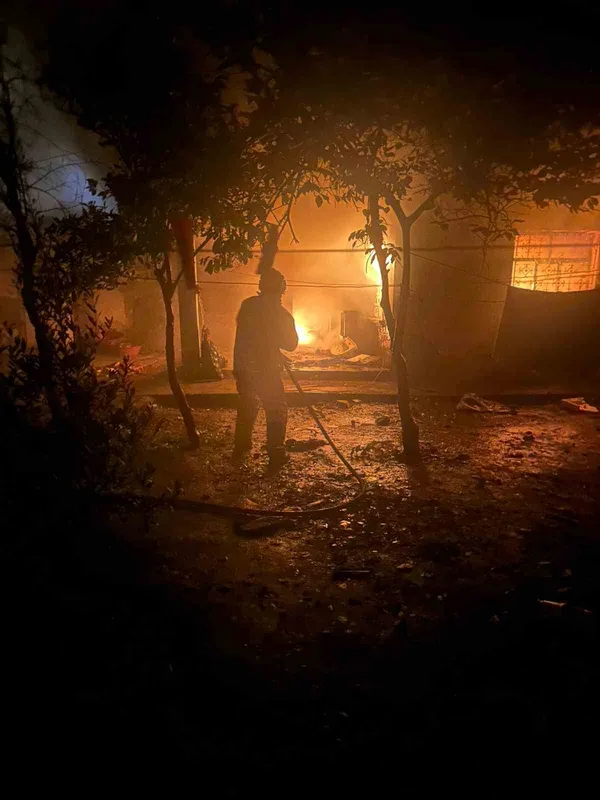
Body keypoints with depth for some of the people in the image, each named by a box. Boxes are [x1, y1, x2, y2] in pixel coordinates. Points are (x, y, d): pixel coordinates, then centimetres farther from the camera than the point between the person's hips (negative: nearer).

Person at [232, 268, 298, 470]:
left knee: (246, 408, 22)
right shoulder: (280, 314, -8)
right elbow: (291, 343, 1)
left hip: (242, 367, 5)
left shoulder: (247, 306, 1)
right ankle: (276, 455, 0)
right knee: (277, 411, 6)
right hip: (265, 370, -5)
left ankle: (241, 448, 34)